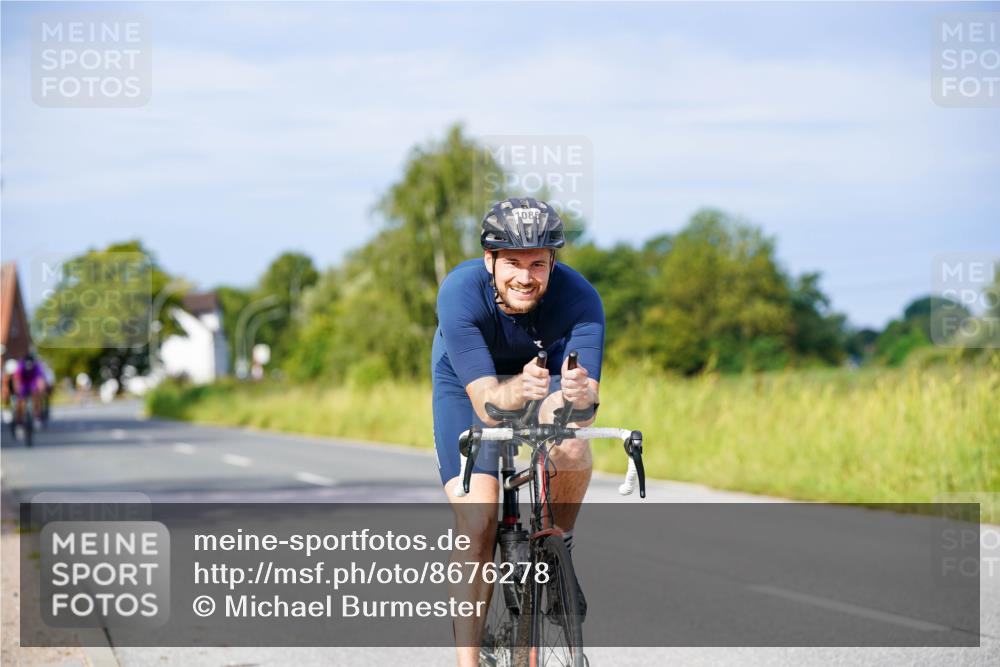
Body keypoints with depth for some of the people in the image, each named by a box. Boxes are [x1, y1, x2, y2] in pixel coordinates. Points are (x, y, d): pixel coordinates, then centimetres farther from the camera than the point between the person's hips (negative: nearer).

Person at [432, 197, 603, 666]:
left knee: (572, 449, -32)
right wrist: (517, 390, -62)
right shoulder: (460, 292, -35)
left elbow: (587, 402, -38)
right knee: (477, 524, -16)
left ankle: (558, 545, -1)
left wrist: (580, 396, -61)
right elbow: (486, 402, -41)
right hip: (468, 383, -1)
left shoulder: (579, 298, -32)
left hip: (546, 368, 1)